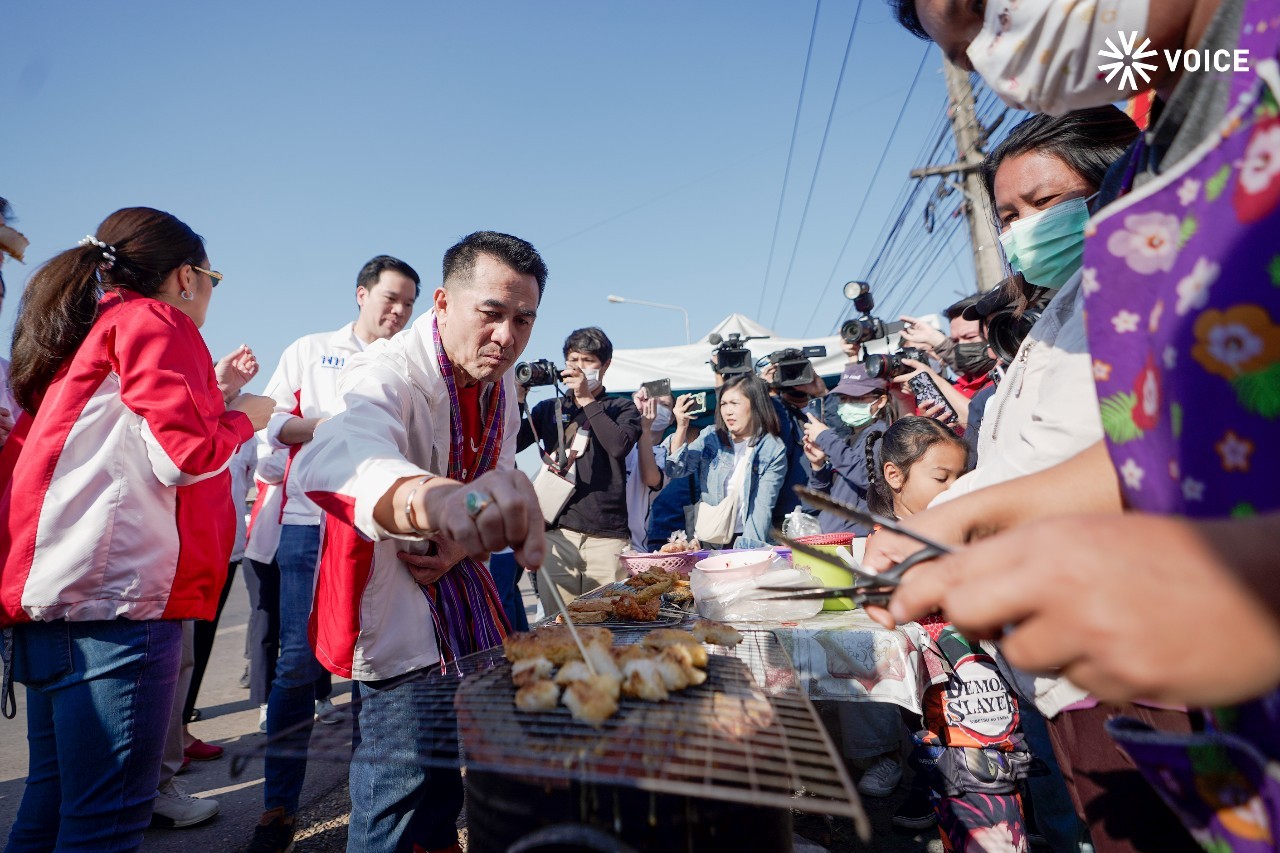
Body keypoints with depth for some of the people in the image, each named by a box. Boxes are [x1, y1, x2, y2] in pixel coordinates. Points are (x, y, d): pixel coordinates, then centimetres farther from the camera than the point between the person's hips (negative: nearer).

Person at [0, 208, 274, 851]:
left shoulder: (84, 336, 22)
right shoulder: (153, 319, -5)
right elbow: (186, 454, -14)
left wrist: (210, 392, 23)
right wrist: (243, 417, 4)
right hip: (114, 594, -10)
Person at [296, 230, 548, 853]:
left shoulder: (500, 389, 2)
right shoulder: (390, 374, -22)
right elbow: (343, 463, -46)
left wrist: (458, 545, -12)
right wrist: (433, 498, -67)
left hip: (459, 594, 7)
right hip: (399, 617, -7)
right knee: (406, 802, -2)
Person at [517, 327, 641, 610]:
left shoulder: (622, 408, 11)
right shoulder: (548, 409, 17)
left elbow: (619, 446, -10)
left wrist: (587, 399, -8)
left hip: (607, 536, -2)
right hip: (557, 533, 2)